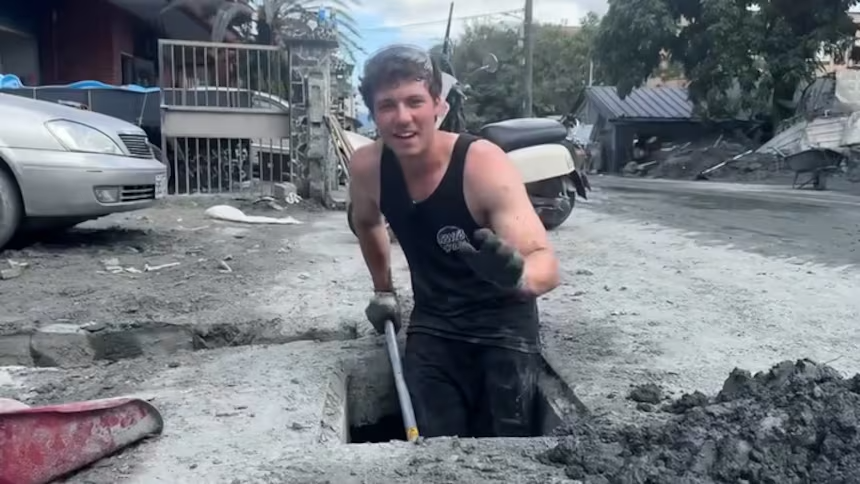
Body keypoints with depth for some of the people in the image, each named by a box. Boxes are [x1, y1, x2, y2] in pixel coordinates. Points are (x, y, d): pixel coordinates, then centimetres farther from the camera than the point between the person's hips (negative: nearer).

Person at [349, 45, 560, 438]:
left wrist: (517, 274, -58)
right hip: (432, 324, 4)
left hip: (503, 322, -3)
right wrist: (383, 291, 15)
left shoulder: (484, 165, -27)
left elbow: (546, 264, -35)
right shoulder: (366, 167, -12)